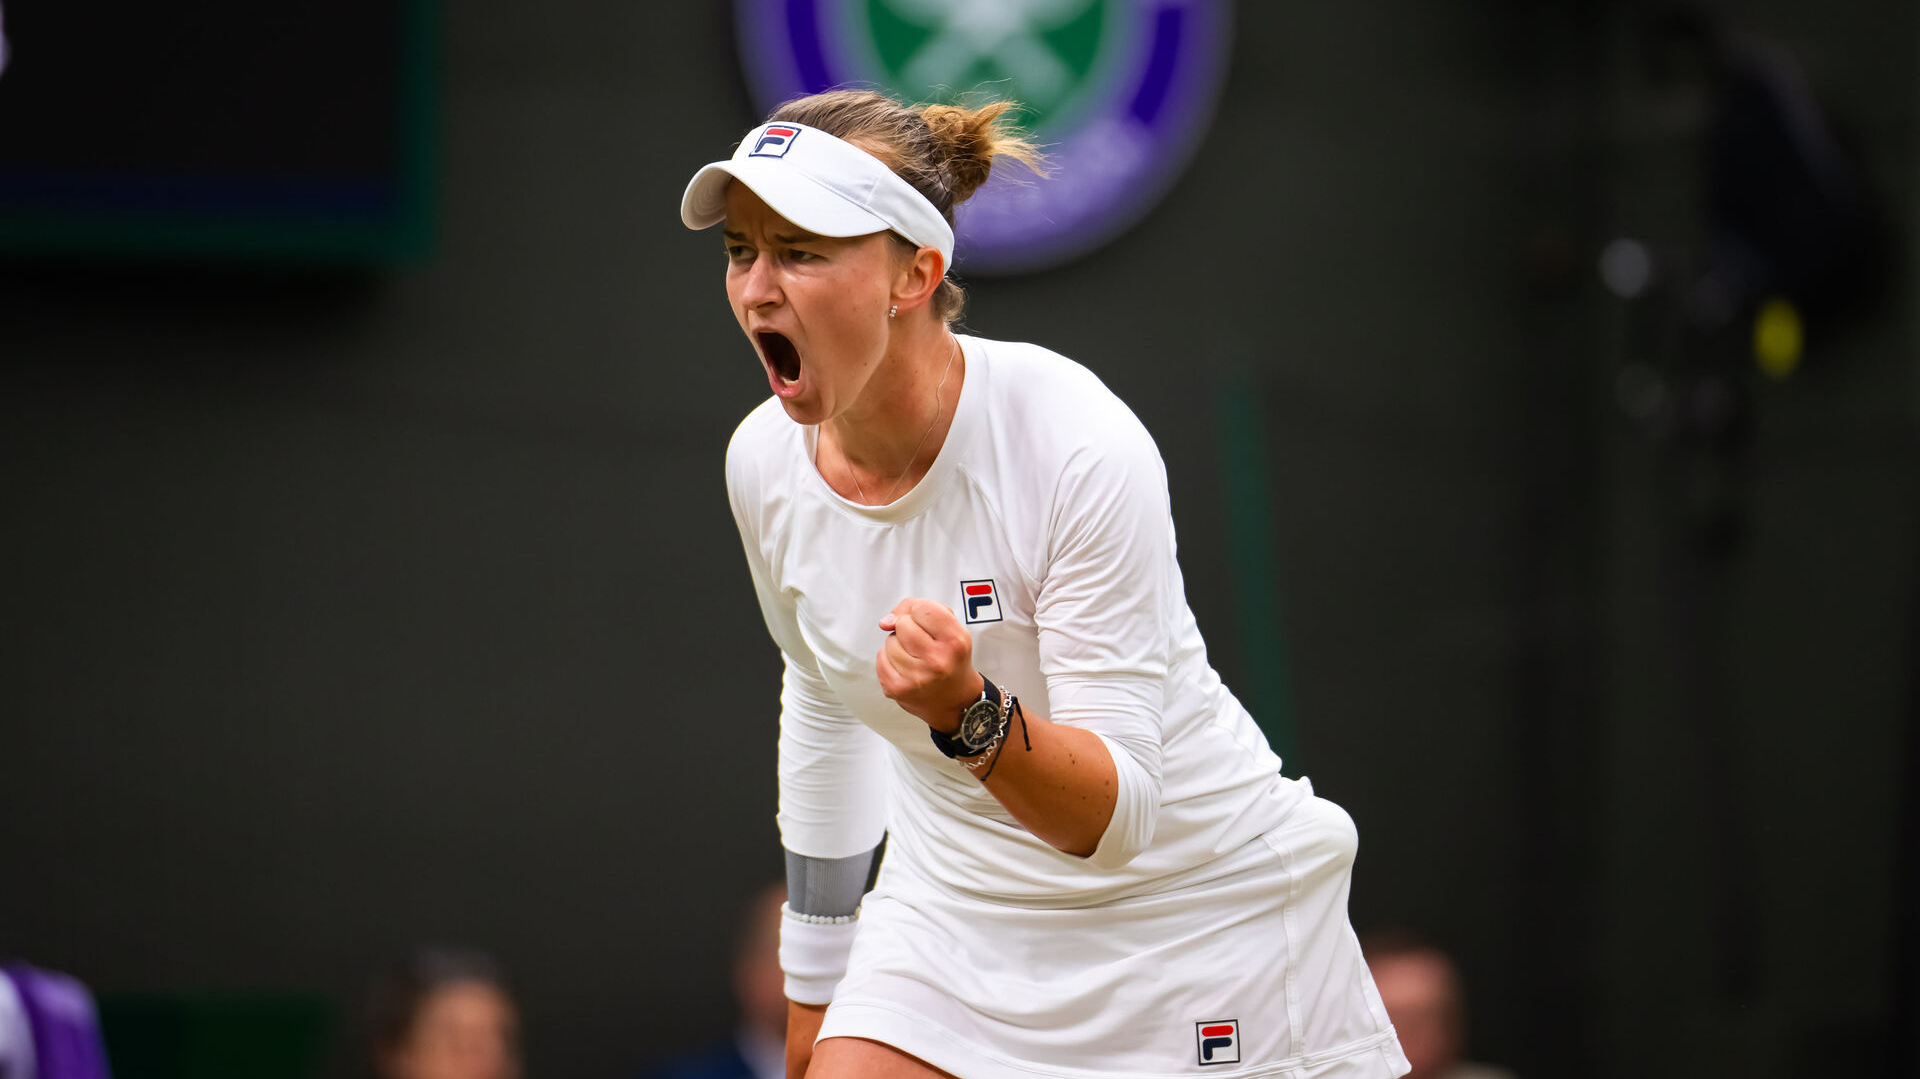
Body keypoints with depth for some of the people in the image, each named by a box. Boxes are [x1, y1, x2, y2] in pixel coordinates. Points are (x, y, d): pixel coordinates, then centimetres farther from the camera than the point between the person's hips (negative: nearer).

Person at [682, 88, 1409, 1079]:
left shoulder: (1084, 451, -25)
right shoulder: (764, 461, -8)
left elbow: (1117, 813, -25)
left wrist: (968, 712, -43)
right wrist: (814, 974, 18)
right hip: (956, 904, 4)